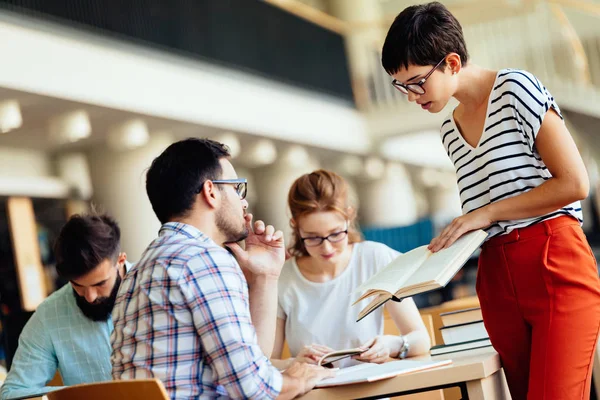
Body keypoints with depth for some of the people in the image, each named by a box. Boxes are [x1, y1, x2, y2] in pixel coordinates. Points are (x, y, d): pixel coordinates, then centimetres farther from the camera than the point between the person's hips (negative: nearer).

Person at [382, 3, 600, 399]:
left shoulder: (515, 88, -3)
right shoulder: (449, 131, 17)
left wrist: (486, 214, -8)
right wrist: (454, 238, 4)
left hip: (555, 266, -6)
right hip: (496, 279, 6)